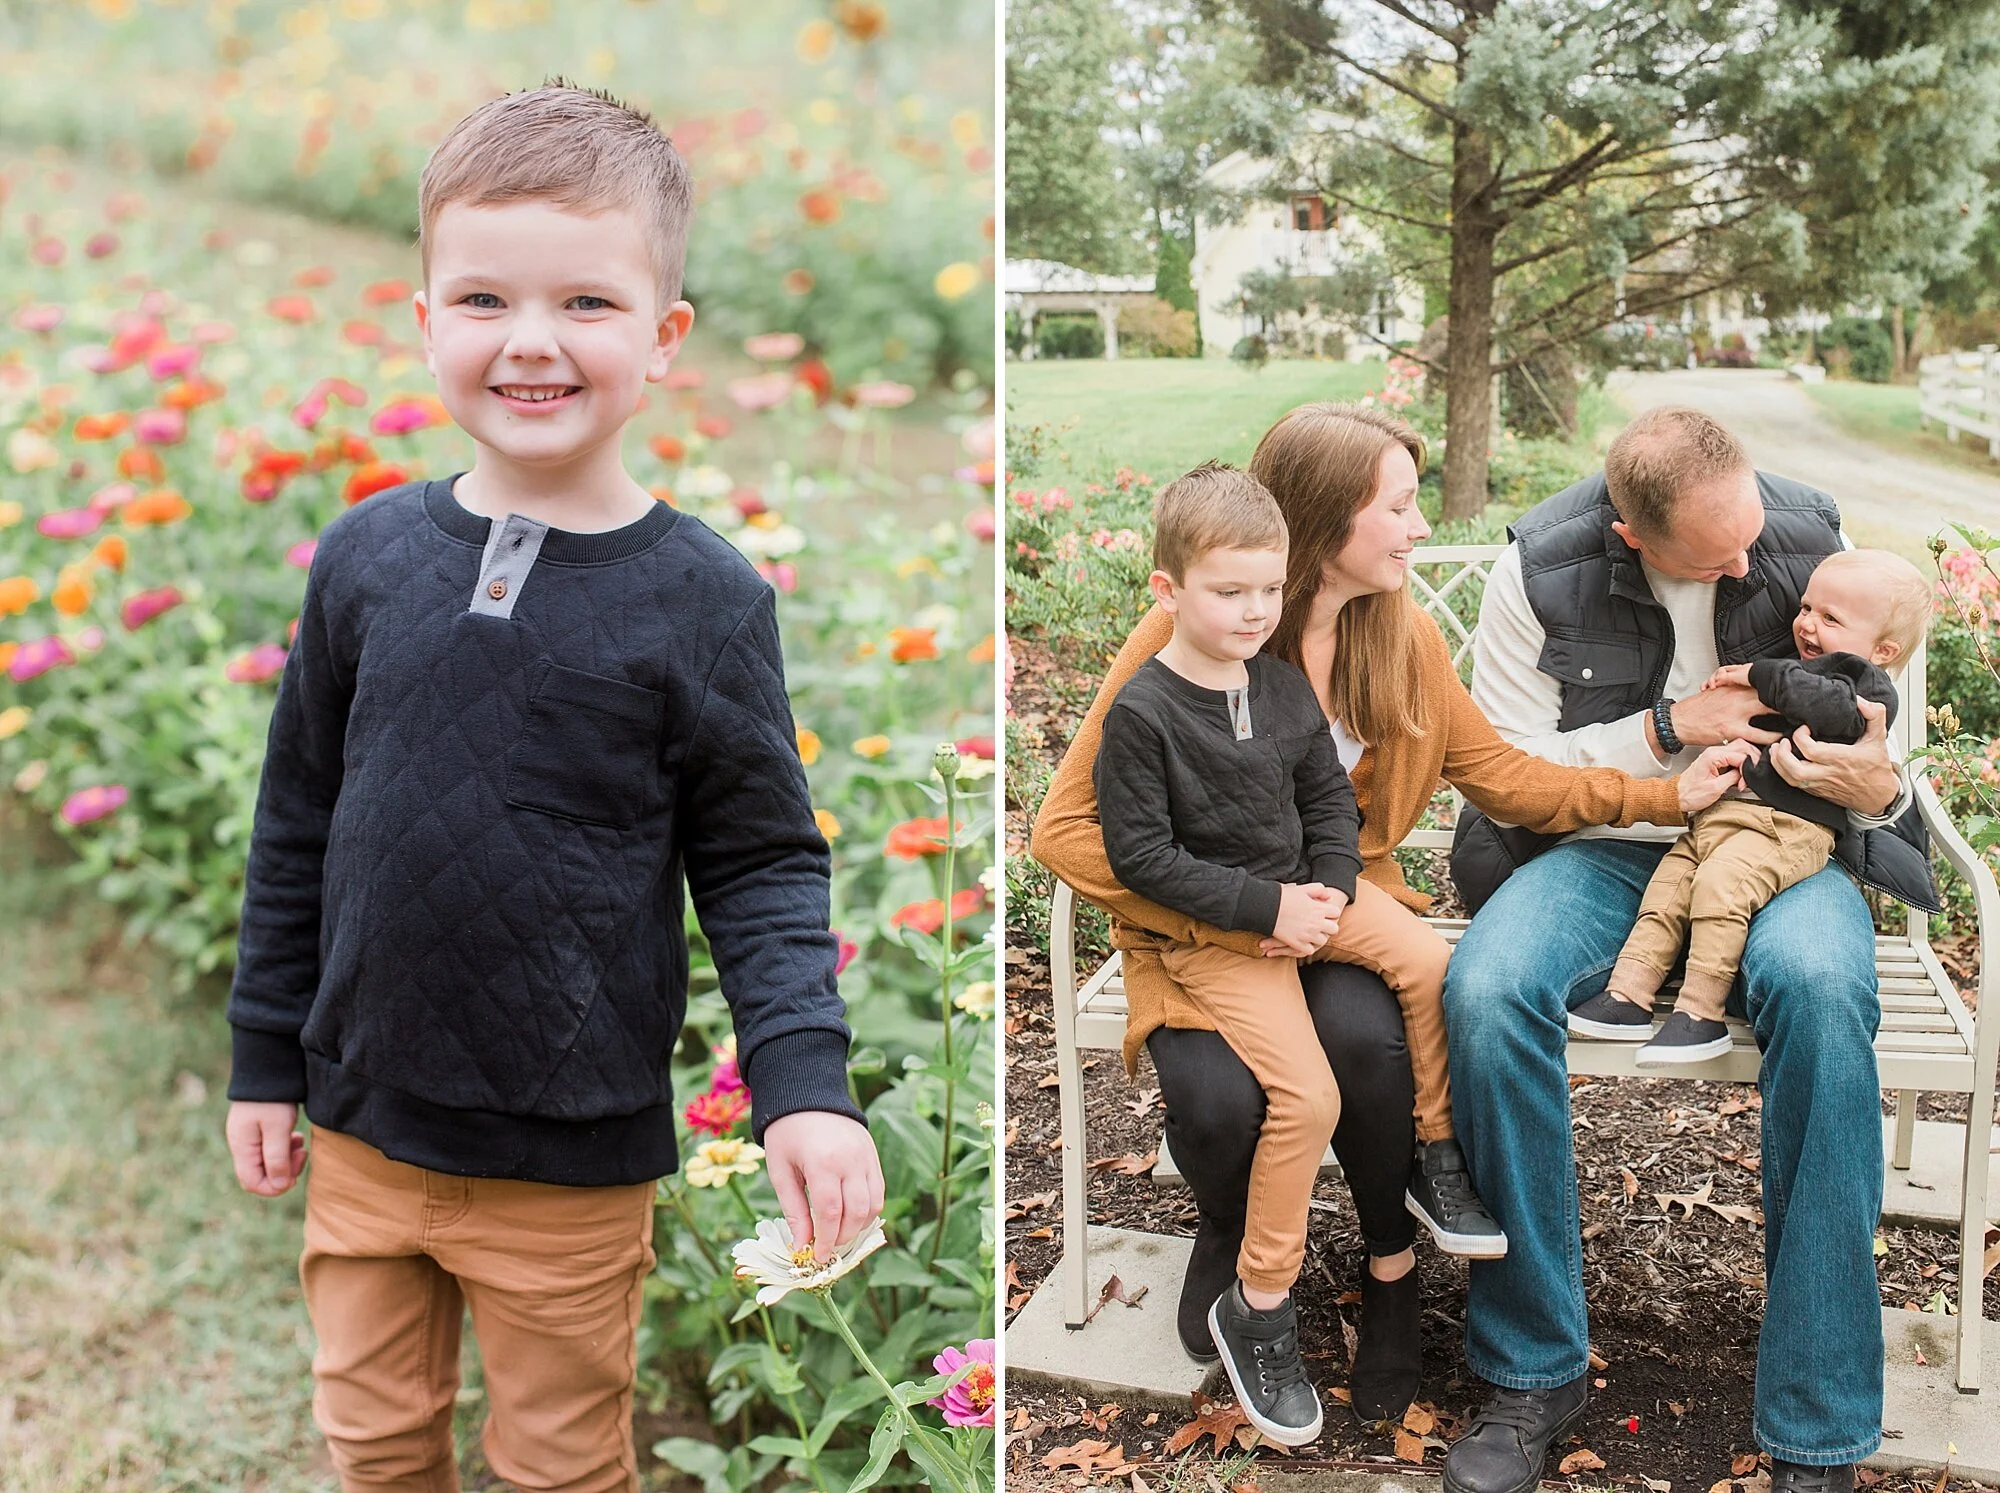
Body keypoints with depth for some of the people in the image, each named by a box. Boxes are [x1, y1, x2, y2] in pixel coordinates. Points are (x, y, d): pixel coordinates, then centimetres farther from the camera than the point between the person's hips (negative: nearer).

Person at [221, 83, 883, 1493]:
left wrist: (805, 1082, -22)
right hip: (361, 1127, 3)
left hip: (572, 1164, -3)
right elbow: (298, 823, 5)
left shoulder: (702, 598, -13)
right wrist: (265, 1059, 8)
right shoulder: (368, 554, -4)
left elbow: (762, 864, -9)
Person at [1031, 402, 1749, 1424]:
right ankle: (1229, 1231, 11)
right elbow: (1069, 825, -15)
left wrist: (1660, 795, 1)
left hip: (1340, 907, 3)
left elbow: (1498, 774, 9)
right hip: (1200, 927, -3)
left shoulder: (1401, 633, 0)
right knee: (1219, 1099, -30)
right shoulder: (1185, 640, -16)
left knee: (1362, 1036, -30)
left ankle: (1394, 1266, 1)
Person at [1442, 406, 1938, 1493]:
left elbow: (1876, 751, 6)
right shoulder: (1536, 573, -8)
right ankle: (1534, 1371, -14)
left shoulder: (1813, 547, -5)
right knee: (1486, 990, -32)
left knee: (1821, 986, -36)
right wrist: (1667, 727, -14)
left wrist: (1876, 791, -18)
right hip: (1602, 850, 0)